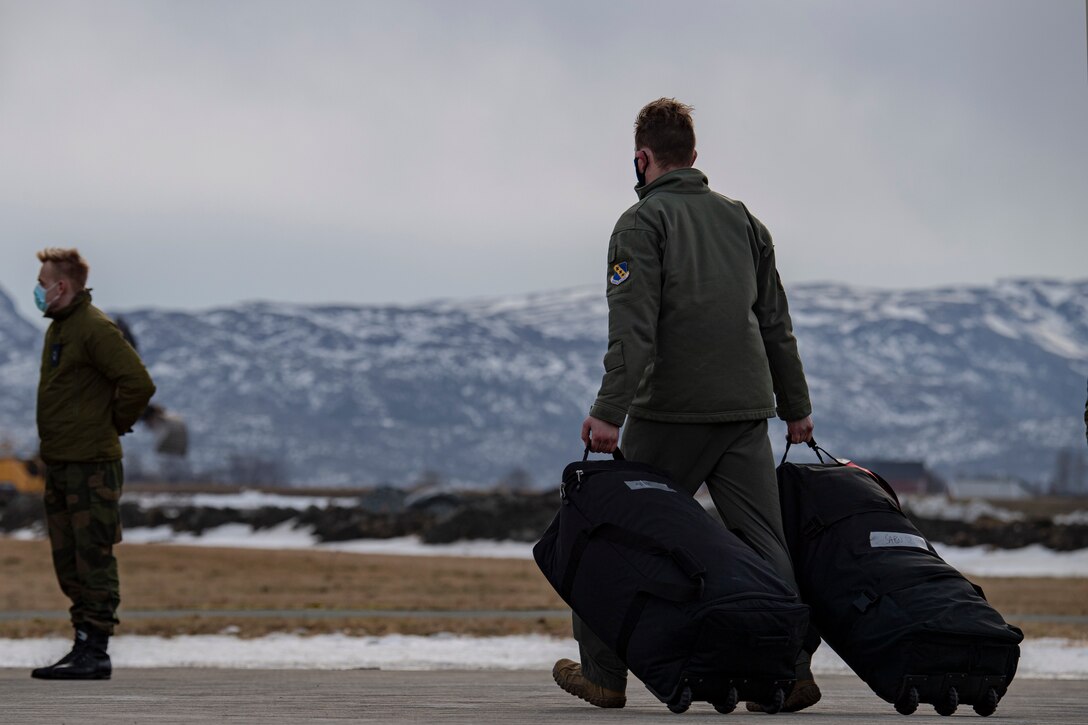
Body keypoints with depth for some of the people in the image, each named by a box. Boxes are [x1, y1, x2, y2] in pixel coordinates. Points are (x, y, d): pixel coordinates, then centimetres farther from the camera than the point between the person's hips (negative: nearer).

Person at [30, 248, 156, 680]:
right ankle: (85, 646, 16)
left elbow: (138, 384, -20)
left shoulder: (95, 329, -14)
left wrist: (115, 425, -7)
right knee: (67, 561, 11)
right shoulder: (58, 327, 15)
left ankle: (95, 653, -5)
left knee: (93, 560, -7)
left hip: (91, 466, -10)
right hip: (59, 464, 10)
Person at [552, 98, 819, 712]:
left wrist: (609, 411, -19)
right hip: (747, 408, 5)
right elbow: (776, 323, 19)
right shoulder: (744, 220, 16)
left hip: (671, 411, -4)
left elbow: (633, 327, -15)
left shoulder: (642, 223, -2)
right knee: (765, 543, 2)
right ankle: (791, 669, -9)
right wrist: (796, 407, 24)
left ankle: (604, 672, 9)